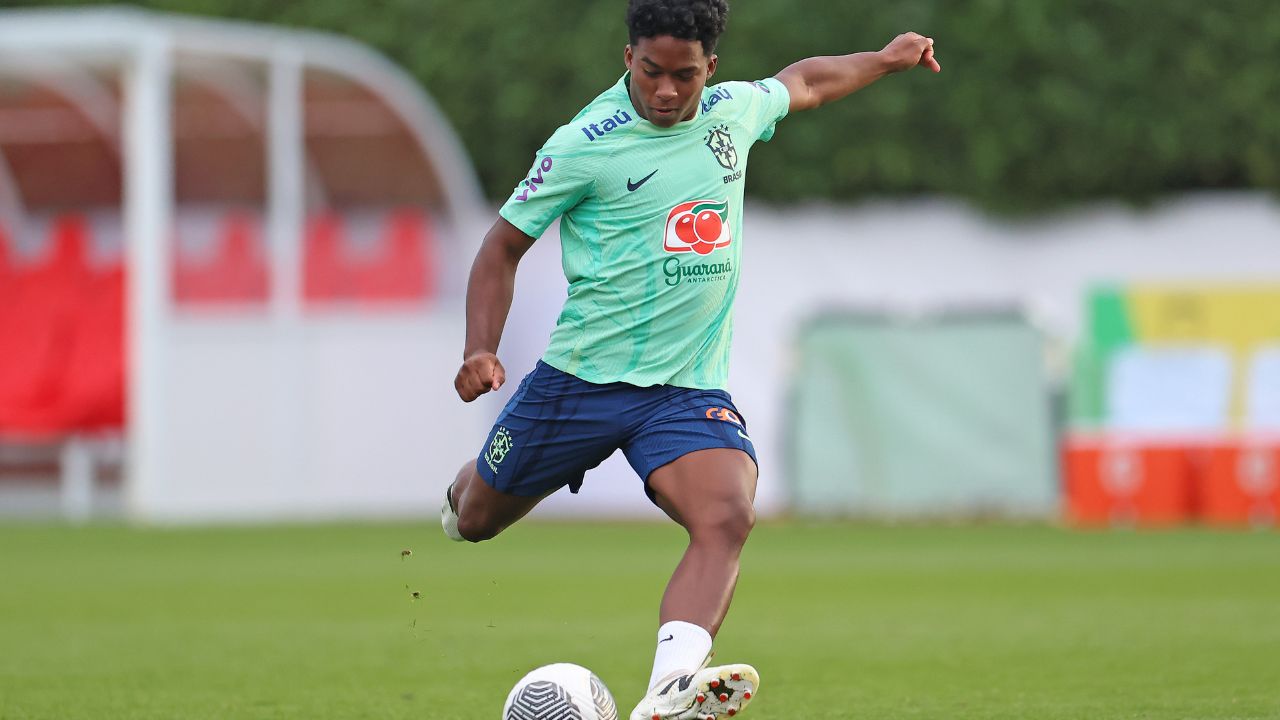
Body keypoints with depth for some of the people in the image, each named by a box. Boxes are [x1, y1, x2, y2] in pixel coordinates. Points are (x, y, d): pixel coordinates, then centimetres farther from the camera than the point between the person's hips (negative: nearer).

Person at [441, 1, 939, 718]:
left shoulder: (733, 111, 4)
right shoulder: (582, 146, -10)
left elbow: (800, 82, 29)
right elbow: (504, 247, -2)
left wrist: (885, 60, 32)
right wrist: (482, 350, -13)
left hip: (691, 388, 2)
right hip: (581, 381, -2)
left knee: (727, 518, -27)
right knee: (475, 522, 13)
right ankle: (465, 492, 54)